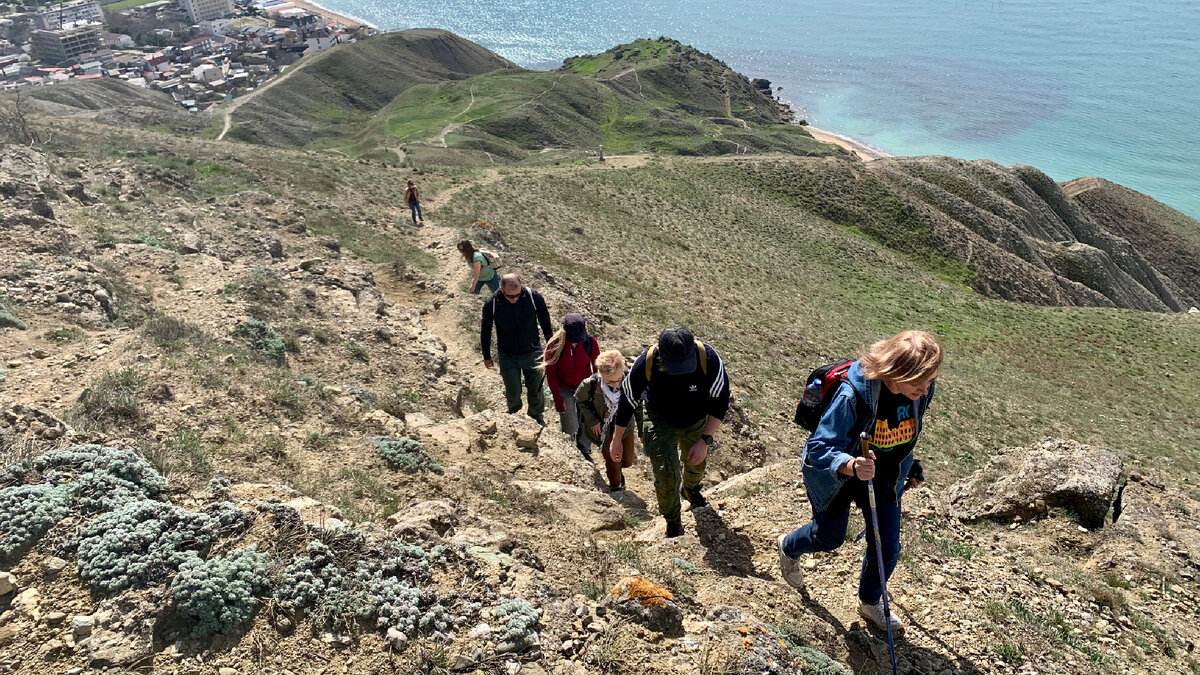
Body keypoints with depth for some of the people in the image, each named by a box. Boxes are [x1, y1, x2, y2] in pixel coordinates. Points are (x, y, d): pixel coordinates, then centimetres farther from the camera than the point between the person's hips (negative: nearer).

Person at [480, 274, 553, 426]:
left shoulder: (534, 297, -22)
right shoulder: (491, 304, -21)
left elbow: (545, 321, -4)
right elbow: (485, 331, -4)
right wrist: (486, 356, 6)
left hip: (532, 353, 0)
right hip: (507, 356, 0)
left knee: (536, 389, 15)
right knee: (513, 392, 13)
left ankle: (536, 416, 44)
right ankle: (514, 411, 48)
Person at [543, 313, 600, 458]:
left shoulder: (590, 342, -18)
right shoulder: (554, 345, -23)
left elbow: (597, 367, -4)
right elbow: (550, 373, -11)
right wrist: (557, 399, -11)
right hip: (564, 390, -1)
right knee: (571, 428, 1)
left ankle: (585, 451, 32)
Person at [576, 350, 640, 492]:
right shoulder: (590, 384, -32)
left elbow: (637, 406, -10)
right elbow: (579, 399, -8)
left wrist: (642, 431, -3)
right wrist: (592, 420, -14)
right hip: (604, 430, -2)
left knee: (627, 462, 17)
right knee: (613, 462, 12)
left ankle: (616, 470, 56)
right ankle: (616, 488, 45)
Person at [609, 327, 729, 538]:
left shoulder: (708, 359, -35)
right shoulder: (645, 364, -35)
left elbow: (720, 402, -22)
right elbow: (627, 401, -17)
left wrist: (705, 441, -28)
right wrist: (616, 440, -5)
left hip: (696, 420, 2)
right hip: (661, 421, -2)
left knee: (696, 464, 24)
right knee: (666, 475, -10)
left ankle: (691, 489, 62)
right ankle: (673, 522, 21)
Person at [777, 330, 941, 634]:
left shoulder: (920, 390, -21)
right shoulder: (852, 395, -40)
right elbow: (819, 448, -38)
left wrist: (910, 467, 13)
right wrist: (851, 466, -56)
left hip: (884, 477, 5)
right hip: (837, 475, -4)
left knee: (887, 548, 10)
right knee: (829, 537, 18)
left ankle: (870, 601, 42)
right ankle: (789, 548, 54)